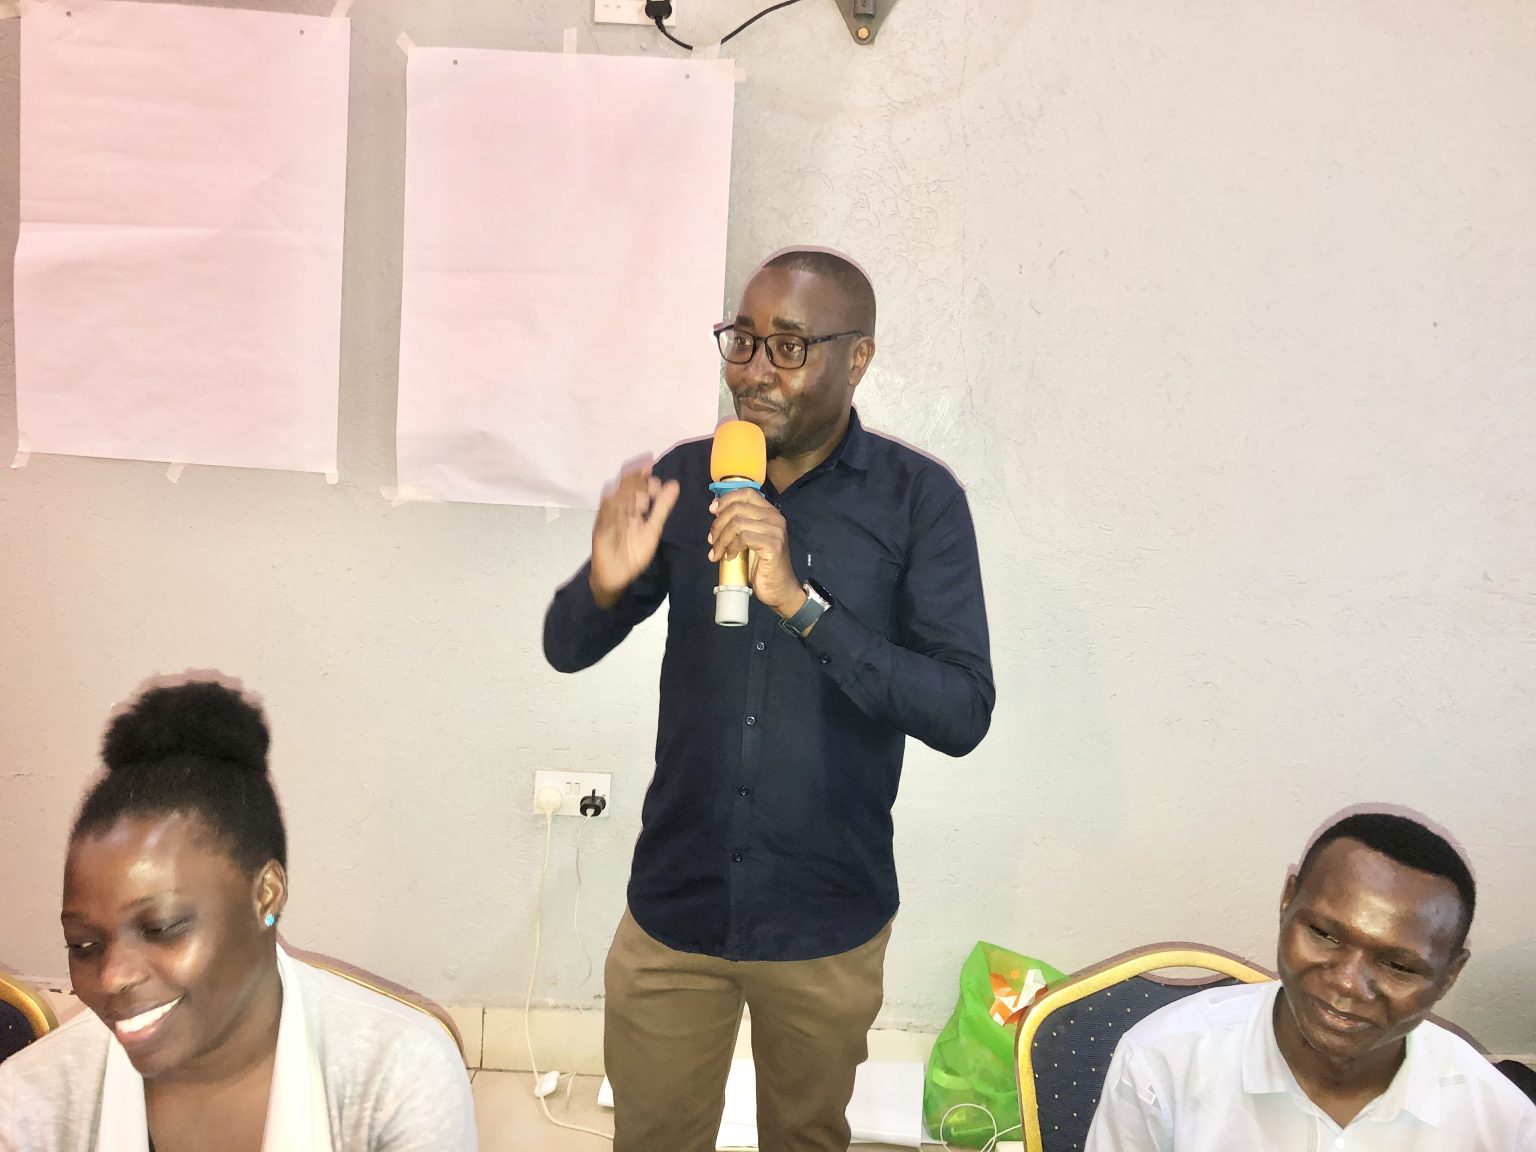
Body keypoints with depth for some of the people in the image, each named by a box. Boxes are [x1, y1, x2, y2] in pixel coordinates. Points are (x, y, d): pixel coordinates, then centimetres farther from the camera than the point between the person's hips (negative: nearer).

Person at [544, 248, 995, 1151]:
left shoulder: (918, 499, -12)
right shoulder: (689, 478, -4)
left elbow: (963, 715, -20)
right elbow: (568, 650, 0)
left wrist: (801, 600, -31)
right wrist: (606, 583, -23)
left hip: (827, 925, -1)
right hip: (673, 908, 2)